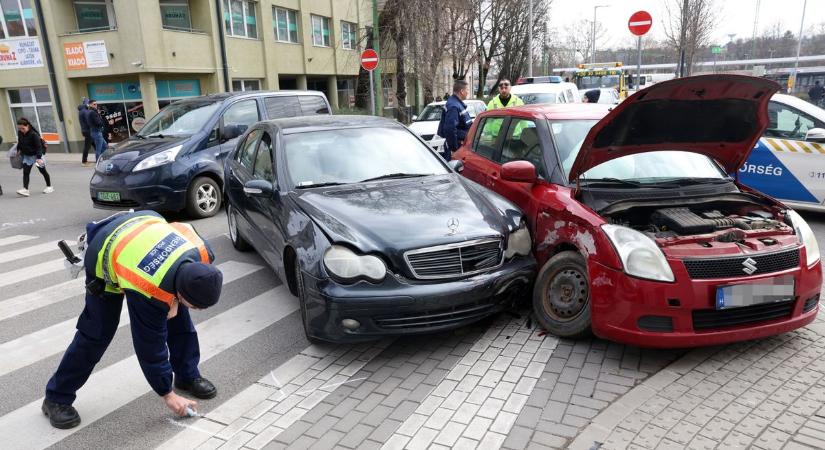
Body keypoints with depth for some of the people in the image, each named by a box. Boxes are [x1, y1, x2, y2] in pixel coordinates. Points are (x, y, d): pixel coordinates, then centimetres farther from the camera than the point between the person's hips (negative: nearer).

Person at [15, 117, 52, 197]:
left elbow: (39, 146, -24)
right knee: (25, 172, -6)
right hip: (27, 155, 5)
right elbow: (20, 143, 15)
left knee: (42, 171, 10)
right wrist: (18, 150, 18)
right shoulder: (20, 133, -4)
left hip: (36, 155, -5)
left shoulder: (34, 134, -22)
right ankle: (25, 189, -12)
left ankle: (49, 187, 24)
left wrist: (39, 157, -29)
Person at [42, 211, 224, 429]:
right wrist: (167, 394, -17)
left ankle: (188, 376, 19)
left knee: (179, 319, 2)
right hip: (105, 251, -5)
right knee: (97, 332, -5)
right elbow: (150, 346, -29)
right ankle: (57, 398, 14)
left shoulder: (202, 253, -32)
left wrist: (174, 300, -16)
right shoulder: (150, 293, -42)